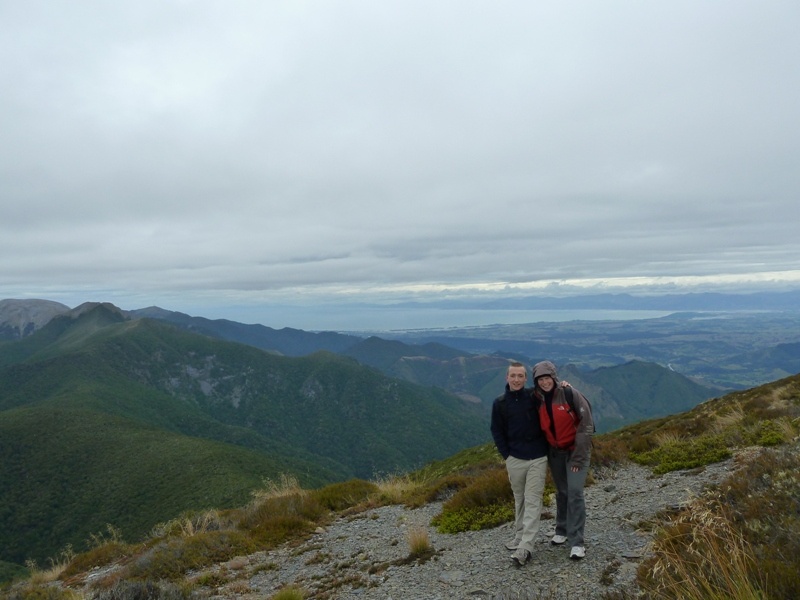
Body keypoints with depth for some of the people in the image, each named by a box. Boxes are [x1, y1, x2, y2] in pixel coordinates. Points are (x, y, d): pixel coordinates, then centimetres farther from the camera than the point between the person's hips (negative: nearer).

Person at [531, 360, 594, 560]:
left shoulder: (571, 394, -18)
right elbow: (540, 428, 7)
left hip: (575, 450, -4)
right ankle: (561, 530, 31)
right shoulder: (537, 400, -5)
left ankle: (576, 542, -3)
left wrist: (579, 456, -18)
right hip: (554, 452, 4)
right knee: (561, 492, 15)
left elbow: (586, 425, -17)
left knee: (575, 492, -10)